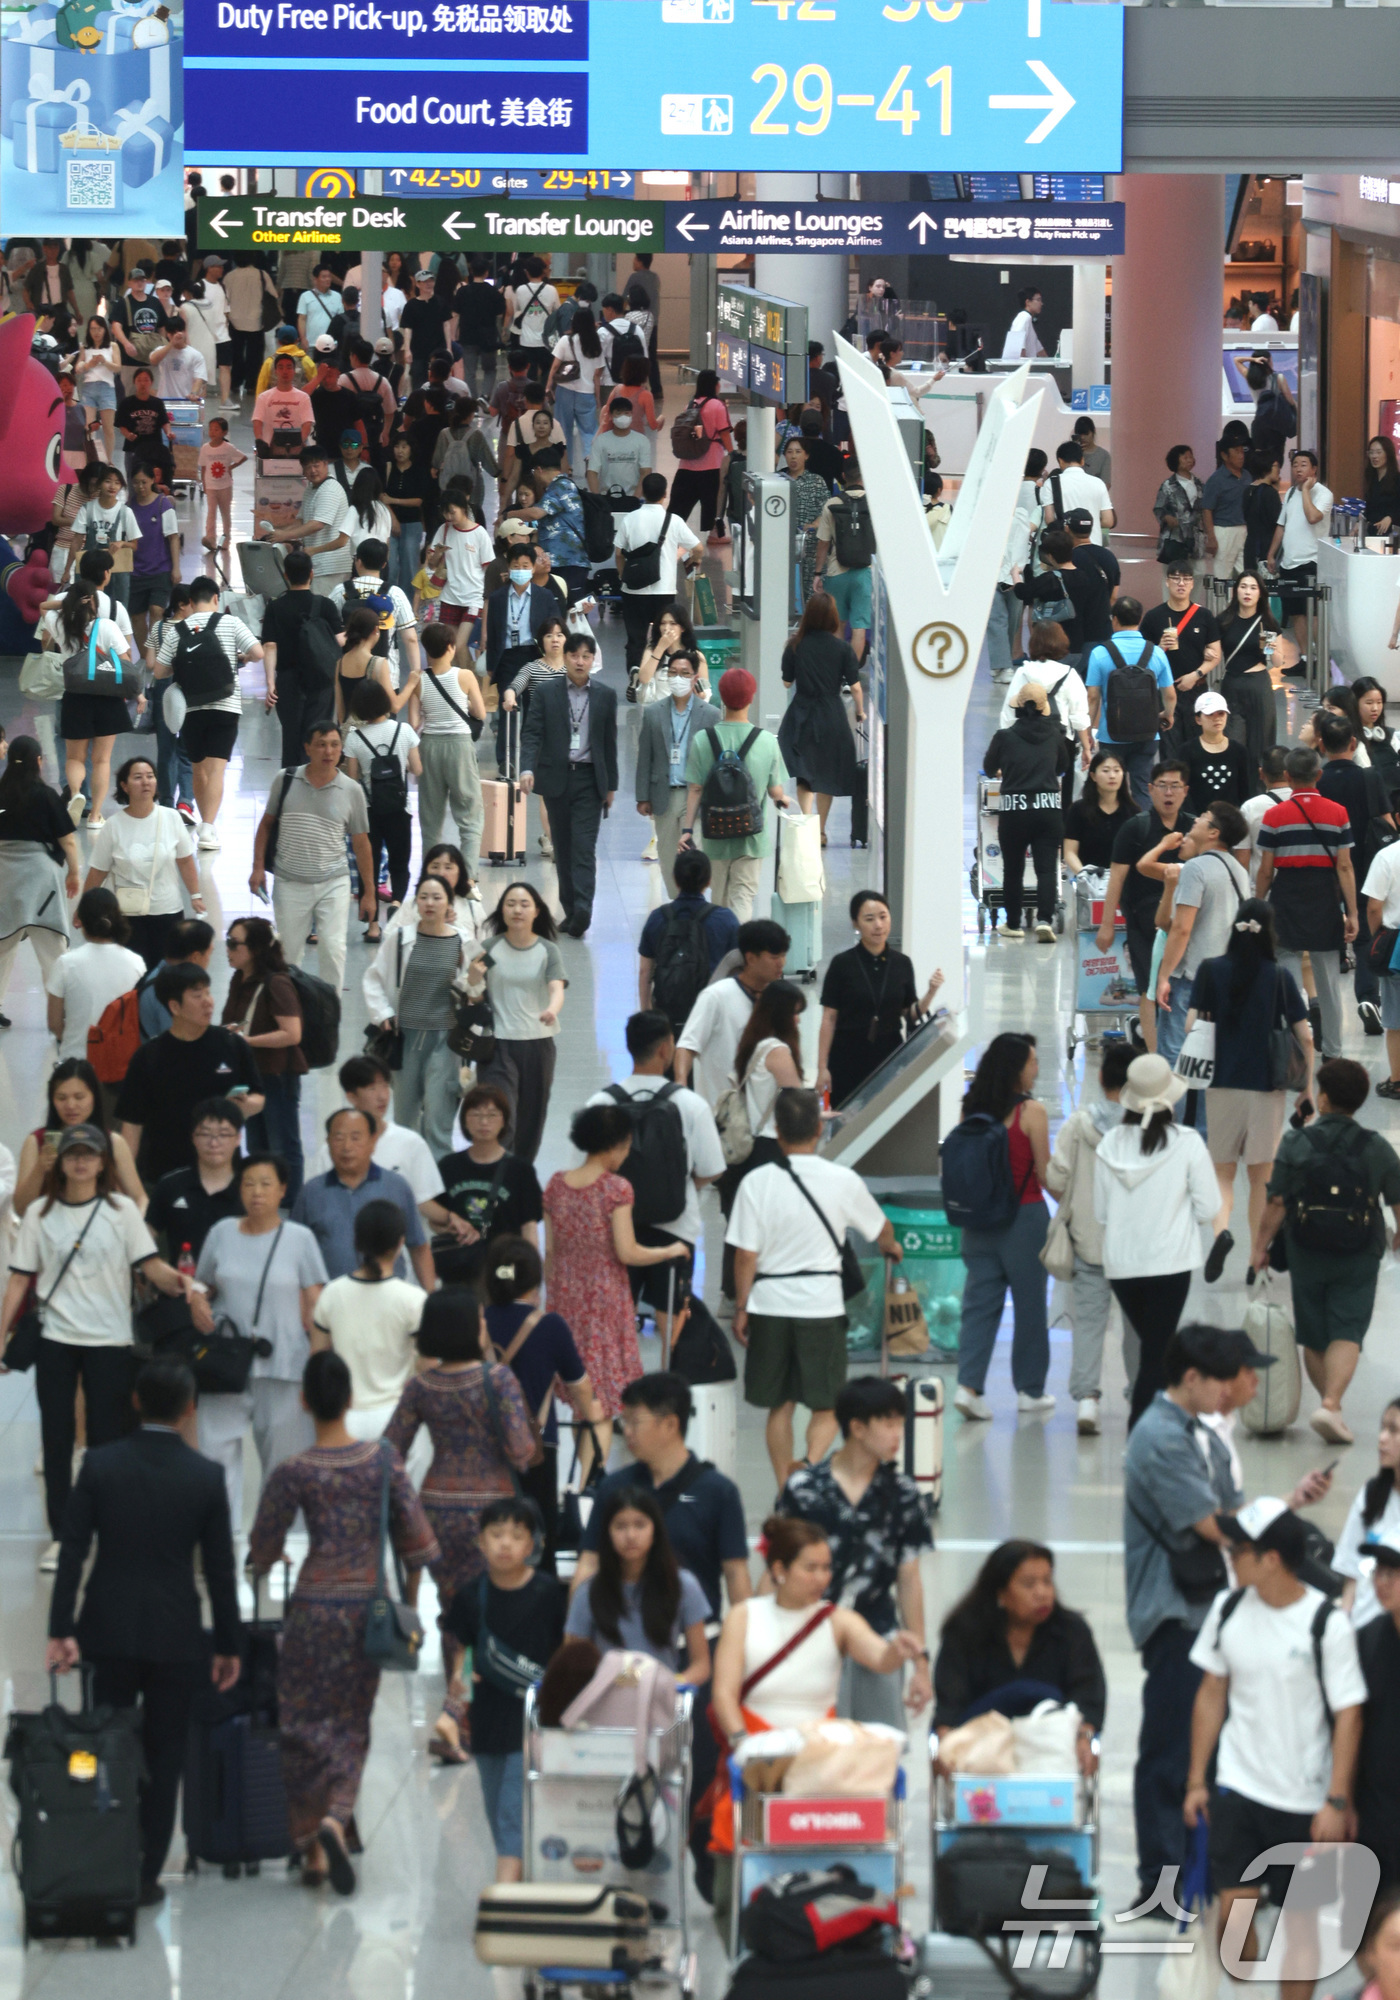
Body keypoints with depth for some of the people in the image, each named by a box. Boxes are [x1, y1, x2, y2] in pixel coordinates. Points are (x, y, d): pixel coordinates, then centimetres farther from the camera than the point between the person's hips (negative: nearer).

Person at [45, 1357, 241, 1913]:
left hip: (109, 1631, 1)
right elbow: (220, 1569, -4)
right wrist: (228, 1645, 5)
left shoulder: (100, 1465, -6)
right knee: (162, 1760, 8)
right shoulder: (205, 1477, -8)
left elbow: (73, 1550, -8)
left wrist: (62, 1630, -5)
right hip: (176, 1636, -1)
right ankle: (144, 1877, 8)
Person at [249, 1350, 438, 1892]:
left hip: (315, 1608, -2)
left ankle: (311, 1846, 7)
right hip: (369, 1605, 2)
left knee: (304, 1724, 8)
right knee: (351, 1723, 12)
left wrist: (265, 1562, 23)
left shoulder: (294, 1474, -10)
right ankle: (336, 1817, -13)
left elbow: (263, 1549, -1)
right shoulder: (384, 1462, -4)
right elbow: (415, 1535, 0)